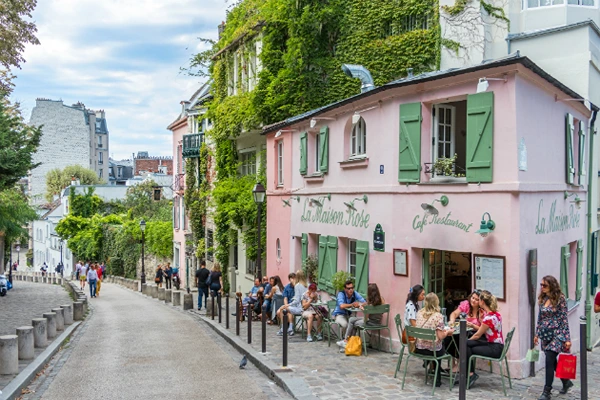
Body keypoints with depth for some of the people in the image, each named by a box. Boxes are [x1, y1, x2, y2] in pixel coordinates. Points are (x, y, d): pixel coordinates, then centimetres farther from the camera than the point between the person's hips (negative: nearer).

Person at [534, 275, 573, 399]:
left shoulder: (560, 299, -10)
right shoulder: (542, 299, 7)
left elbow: (564, 319, -10)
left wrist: (567, 338, -12)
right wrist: (537, 334, 15)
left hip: (557, 334, -6)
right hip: (545, 335, 6)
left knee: (549, 361, -11)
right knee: (552, 362, 14)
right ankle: (566, 382, 37)